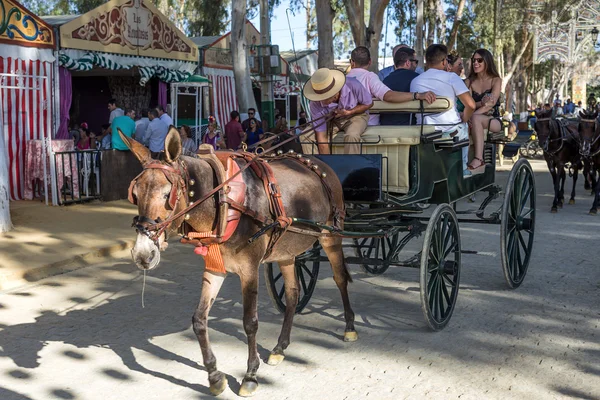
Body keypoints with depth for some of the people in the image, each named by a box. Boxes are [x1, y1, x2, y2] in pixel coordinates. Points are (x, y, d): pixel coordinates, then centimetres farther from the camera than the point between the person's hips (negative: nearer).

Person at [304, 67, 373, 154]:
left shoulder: (353, 85, -32)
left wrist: (349, 112, -25)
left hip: (355, 115, -2)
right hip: (331, 120, 2)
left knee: (351, 136, -36)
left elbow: (369, 103, -11)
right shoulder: (316, 103, -28)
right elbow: (321, 138, -26)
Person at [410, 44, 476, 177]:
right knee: (463, 127, 32)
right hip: (451, 132, -4)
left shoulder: (414, 81, 7)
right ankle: (462, 170, 34)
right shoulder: (451, 77, -5)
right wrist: (463, 119, 8)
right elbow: (471, 105, -13)